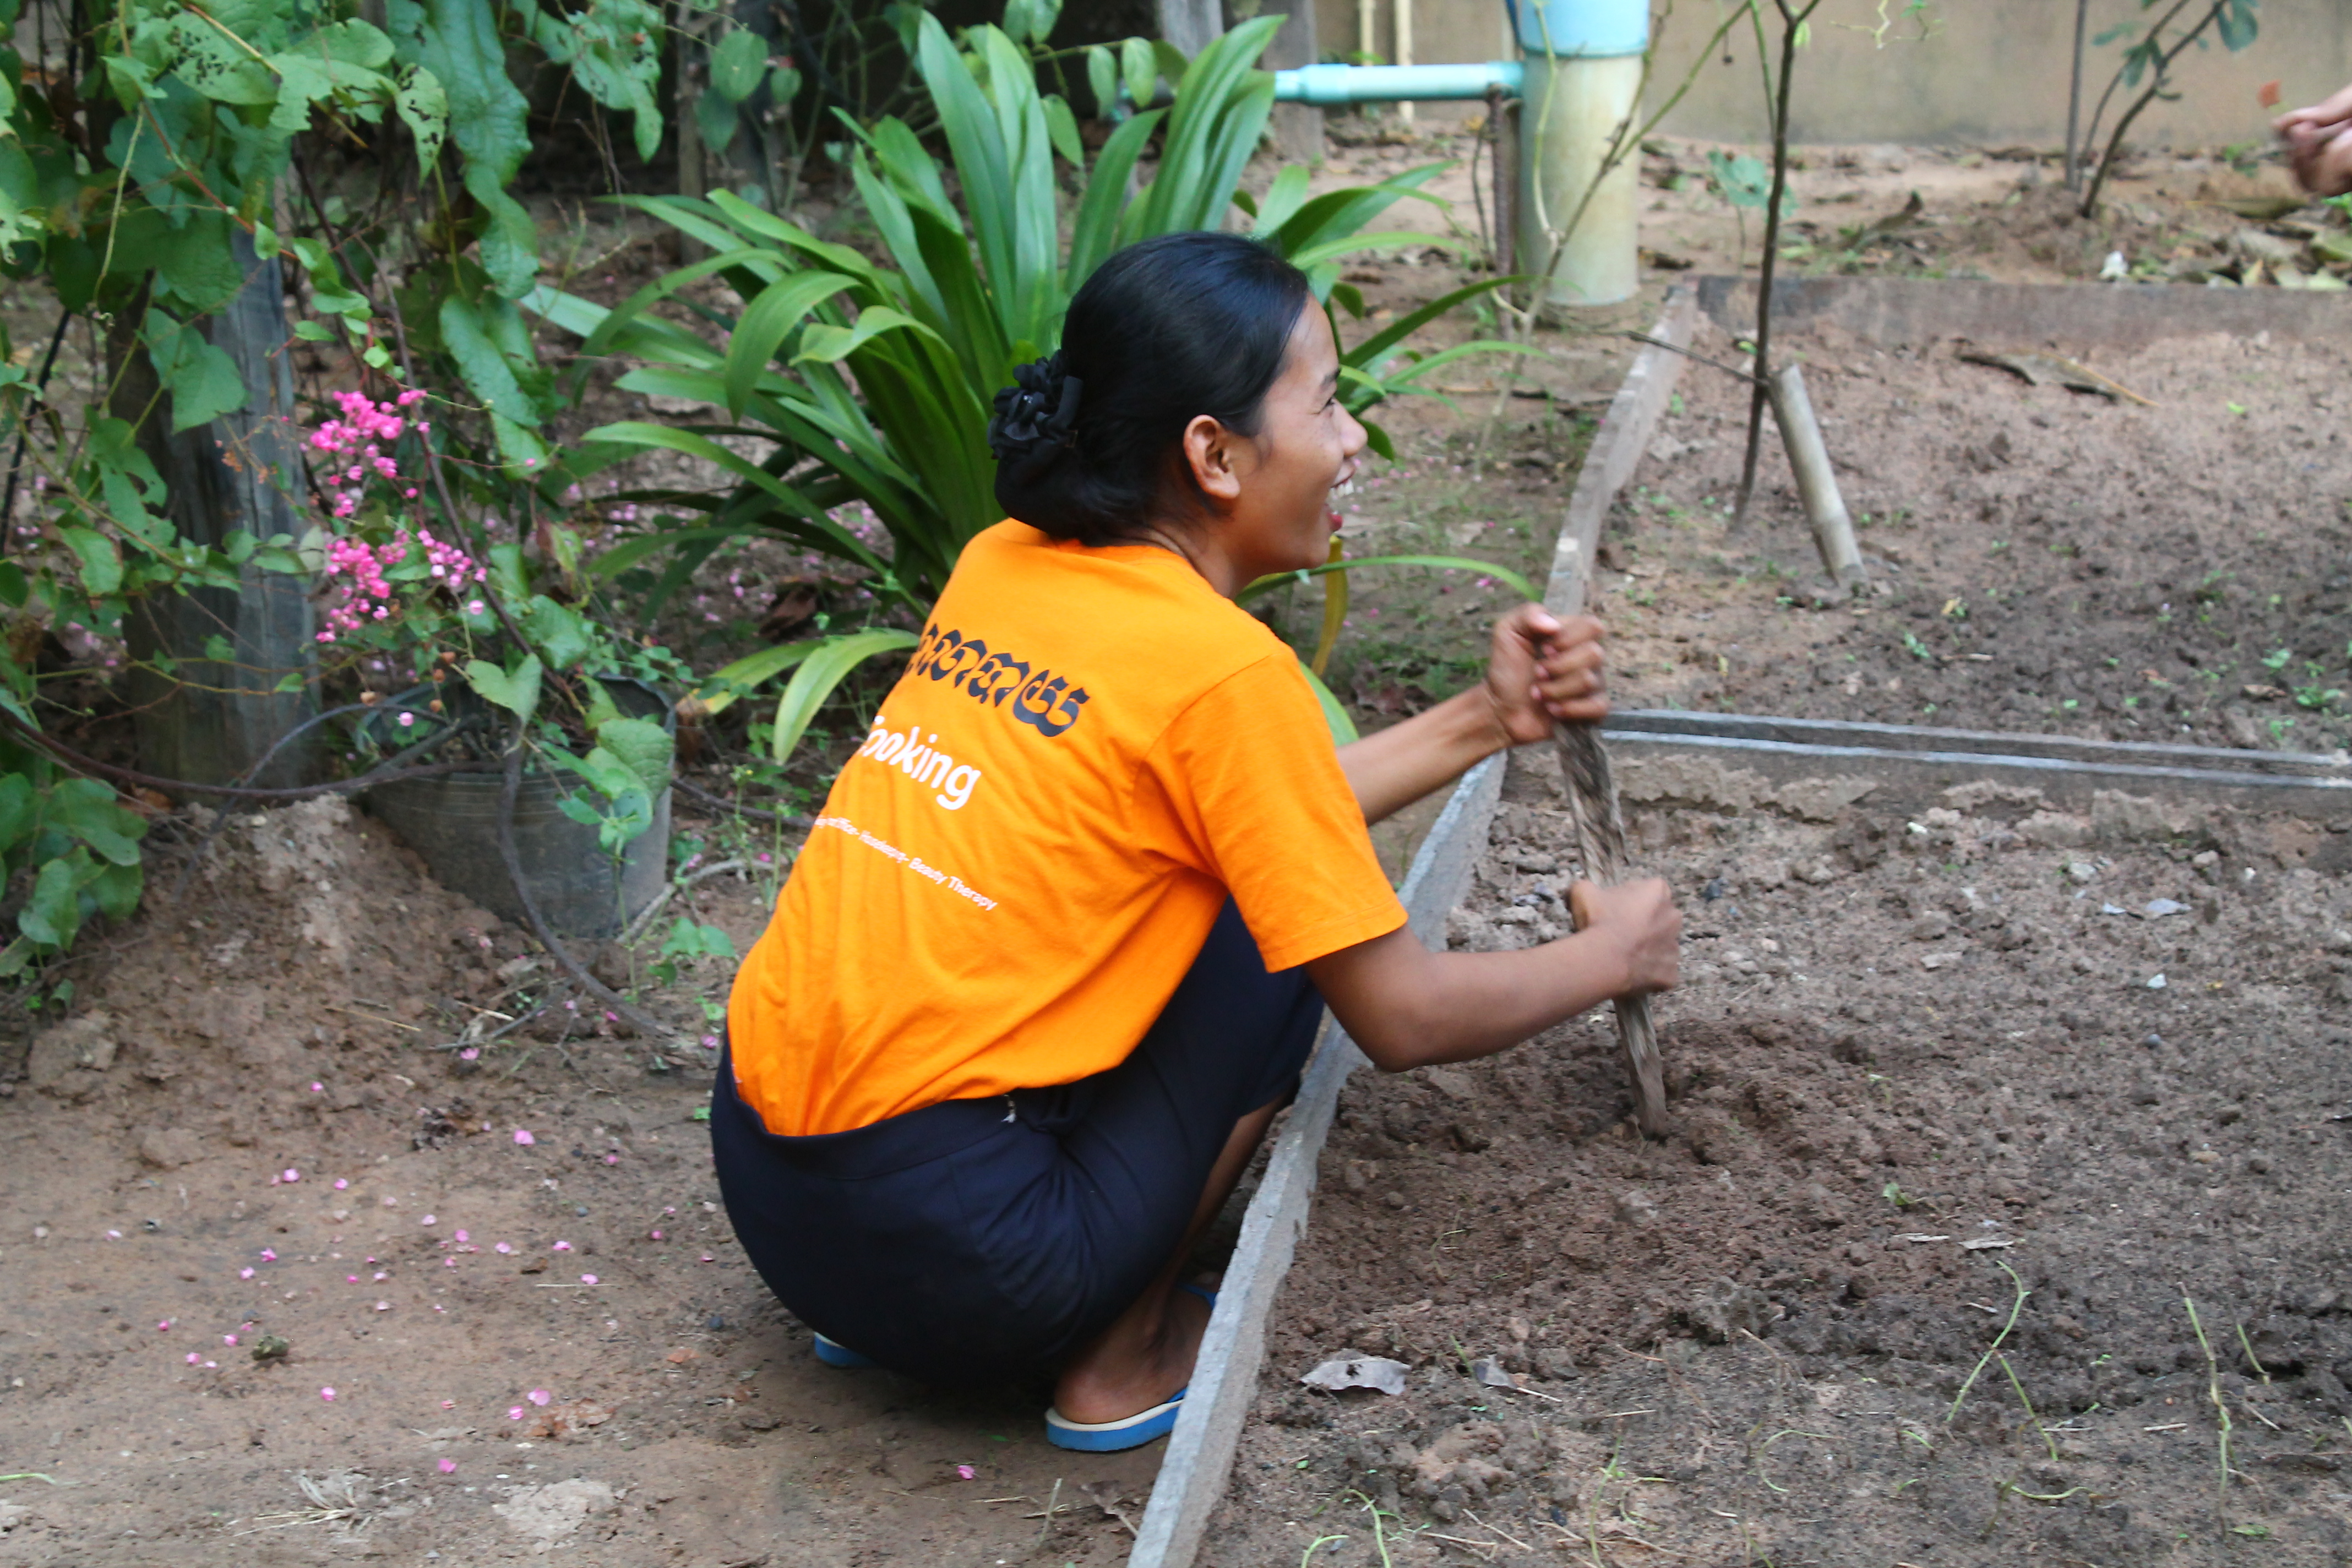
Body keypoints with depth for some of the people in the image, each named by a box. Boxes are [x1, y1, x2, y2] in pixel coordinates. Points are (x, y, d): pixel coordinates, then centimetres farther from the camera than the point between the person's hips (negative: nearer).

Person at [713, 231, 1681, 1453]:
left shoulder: (1003, 565, 8)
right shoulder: (1220, 665, -14)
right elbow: (1401, 1017, -8)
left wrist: (1486, 722, 19)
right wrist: (1610, 957, 10)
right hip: (946, 1248, -7)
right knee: (1285, 935, 5)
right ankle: (1119, 1360, 8)